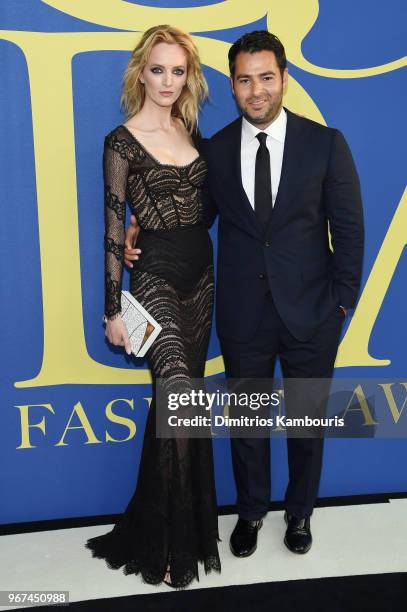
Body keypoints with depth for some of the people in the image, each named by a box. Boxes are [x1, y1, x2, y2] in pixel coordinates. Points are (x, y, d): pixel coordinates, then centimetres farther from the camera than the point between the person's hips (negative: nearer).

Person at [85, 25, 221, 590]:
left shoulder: (191, 131, 10)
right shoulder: (122, 141, -7)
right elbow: (113, 229, -8)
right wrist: (113, 309, -9)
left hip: (200, 275, 6)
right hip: (154, 277, -6)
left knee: (177, 405, 13)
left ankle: (170, 523, 31)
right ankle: (171, 544, 1)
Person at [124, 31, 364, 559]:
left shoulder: (325, 143, -5)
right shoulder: (215, 150, 0)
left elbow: (349, 229, -3)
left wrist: (342, 302, -5)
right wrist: (142, 234, -8)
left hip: (311, 314, -1)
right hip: (243, 315, 1)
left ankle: (300, 512, 41)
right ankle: (251, 511, 41)